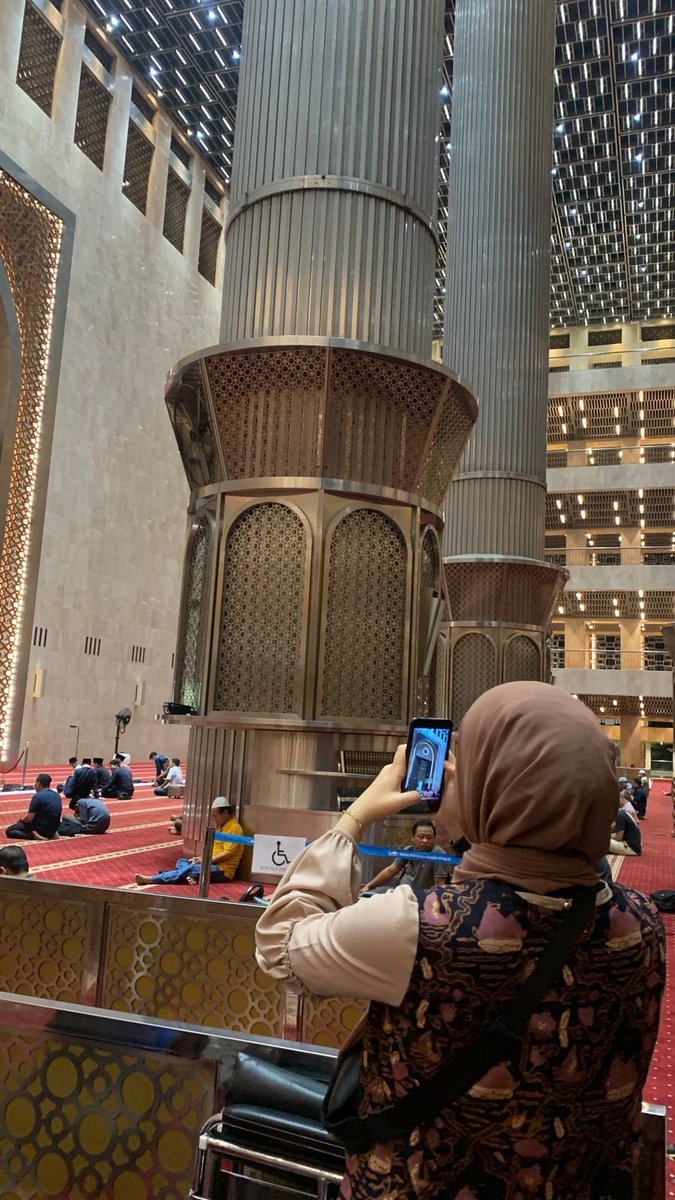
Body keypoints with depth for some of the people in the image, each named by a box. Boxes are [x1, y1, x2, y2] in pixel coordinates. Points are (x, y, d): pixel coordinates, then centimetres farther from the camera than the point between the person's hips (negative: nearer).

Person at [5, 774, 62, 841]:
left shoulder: (37, 796, -17)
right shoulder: (57, 795, 6)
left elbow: (29, 818, -15)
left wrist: (21, 819, 6)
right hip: (53, 829, 7)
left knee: (9, 831, 3)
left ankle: (33, 835, -13)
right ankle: (50, 834, 10)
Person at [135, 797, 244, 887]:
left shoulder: (234, 828, -15)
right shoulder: (223, 826, 17)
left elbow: (227, 855, -20)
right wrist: (202, 858, 4)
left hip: (222, 871, -10)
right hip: (214, 864, 10)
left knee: (189, 868, -24)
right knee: (182, 862, 2)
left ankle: (151, 879, -26)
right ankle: (191, 876, -30)